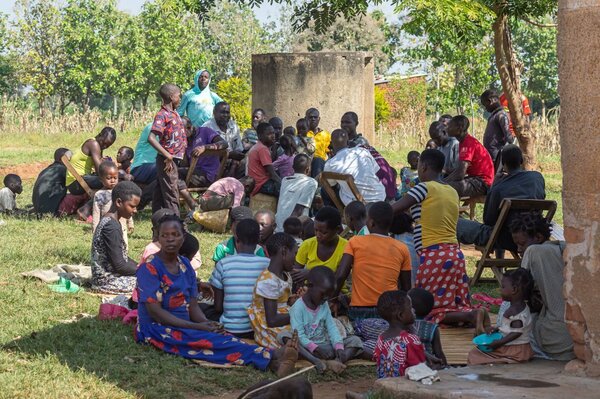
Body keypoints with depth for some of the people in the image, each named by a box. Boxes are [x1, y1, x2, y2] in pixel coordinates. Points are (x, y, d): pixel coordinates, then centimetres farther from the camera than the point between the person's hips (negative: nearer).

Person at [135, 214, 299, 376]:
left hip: (184, 326, 6)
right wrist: (196, 327, -21)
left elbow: (193, 305, 8)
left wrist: (206, 324, -15)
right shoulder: (149, 268, -9)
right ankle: (271, 358, -50)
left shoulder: (185, 266, 12)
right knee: (211, 341, -30)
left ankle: (273, 363, -51)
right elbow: (155, 311, -16)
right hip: (156, 329, -6)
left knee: (219, 337, -25)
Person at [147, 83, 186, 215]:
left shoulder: (175, 114, 11)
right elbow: (151, 138, -24)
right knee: (171, 195, -5)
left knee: (160, 193, 13)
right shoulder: (162, 115, -15)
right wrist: (167, 155, -25)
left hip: (173, 159, 8)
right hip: (168, 160, -8)